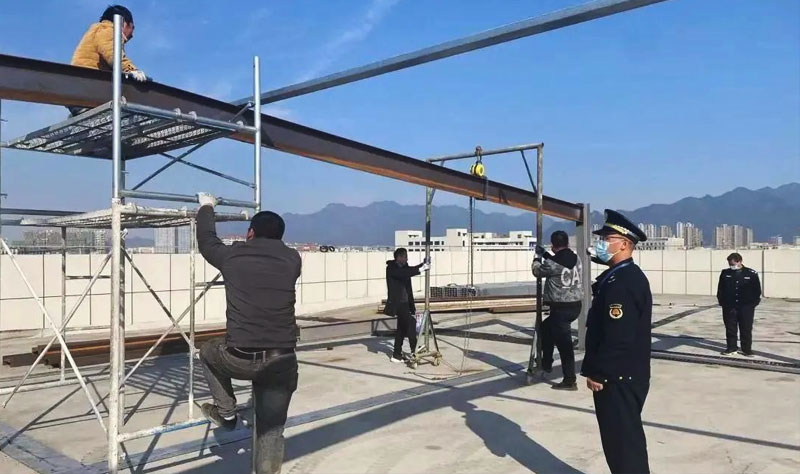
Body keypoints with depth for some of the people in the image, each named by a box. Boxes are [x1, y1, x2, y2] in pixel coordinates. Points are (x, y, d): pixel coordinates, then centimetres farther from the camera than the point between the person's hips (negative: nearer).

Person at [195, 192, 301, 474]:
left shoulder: (233, 255, 2)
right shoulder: (292, 259, 5)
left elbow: (206, 241, 24)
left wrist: (206, 207, 41)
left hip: (240, 360, -1)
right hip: (281, 361, 2)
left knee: (209, 351, 33)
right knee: (271, 430, 13)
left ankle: (226, 413, 36)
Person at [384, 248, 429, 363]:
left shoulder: (403, 267, 13)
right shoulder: (391, 268, -12)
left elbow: (411, 270, 1)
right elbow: (404, 274, -27)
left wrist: (424, 264, -16)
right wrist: (421, 269, -32)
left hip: (404, 302, 8)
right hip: (397, 303, -8)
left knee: (402, 328, 10)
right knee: (411, 322, -18)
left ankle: (397, 355, 16)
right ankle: (415, 349, -12)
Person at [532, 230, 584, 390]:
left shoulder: (552, 263, -17)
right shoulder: (575, 259, 4)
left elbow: (537, 271, 3)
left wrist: (537, 258, 21)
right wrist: (544, 254, 32)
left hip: (561, 308, -8)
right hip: (575, 305, 9)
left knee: (564, 344, -3)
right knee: (546, 327, 25)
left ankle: (570, 380, 1)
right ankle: (546, 363, 34)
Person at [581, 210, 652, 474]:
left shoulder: (623, 282, -22)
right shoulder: (621, 276, 12)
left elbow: (618, 338, -26)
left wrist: (596, 373, -18)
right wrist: (597, 370, 18)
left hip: (618, 378, -10)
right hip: (621, 375, 10)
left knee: (624, 441, 2)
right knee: (621, 439, 20)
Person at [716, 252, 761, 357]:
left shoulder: (751, 274, 0)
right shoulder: (725, 273, 5)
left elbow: (757, 290, 4)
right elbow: (720, 289, 10)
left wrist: (753, 303, -3)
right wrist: (722, 301, 2)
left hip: (746, 307, -2)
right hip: (729, 307, 2)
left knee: (746, 329, 4)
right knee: (730, 329, 6)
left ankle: (746, 349, 14)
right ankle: (731, 348, 17)